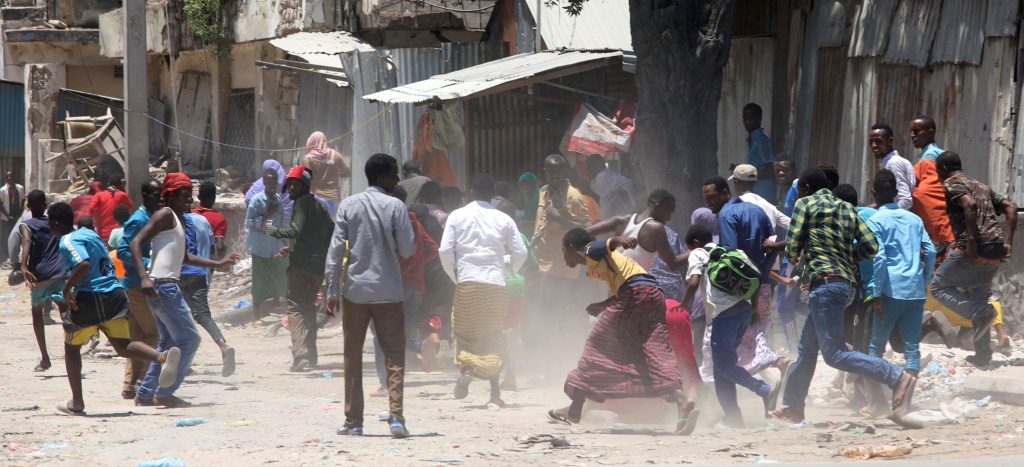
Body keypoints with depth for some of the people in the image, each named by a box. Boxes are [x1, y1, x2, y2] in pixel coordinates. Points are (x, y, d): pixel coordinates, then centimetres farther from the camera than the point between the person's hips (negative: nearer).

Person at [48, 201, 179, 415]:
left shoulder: (67, 242, -9)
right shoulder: (89, 234, 17)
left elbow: (84, 265, -27)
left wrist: (67, 288, -15)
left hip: (88, 300, -7)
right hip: (116, 294, 7)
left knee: (71, 348, 15)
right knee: (123, 346, 2)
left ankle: (77, 403, 19)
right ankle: (163, 356, -28)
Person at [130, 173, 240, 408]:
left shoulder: (179, 219, 19)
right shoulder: (165, 215, -9)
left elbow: (184, 257, 32)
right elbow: (136, 242, -19)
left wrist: (218, 264, 32)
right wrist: (144, 277, -29)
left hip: (168, 286, 10)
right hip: (163, 285, -10)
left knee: (169, 342, 19)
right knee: (189, 339, -7)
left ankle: (145, 393, 21)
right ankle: (164, 392, -4)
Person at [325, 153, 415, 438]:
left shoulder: (348, 206, 1)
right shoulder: (395, 207, -5)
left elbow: (336, 249, -1)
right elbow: (407, 250, -6)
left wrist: (331, 290, 2)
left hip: (355, 290, 2)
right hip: (388, 292, -2)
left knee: (353, 356, 10)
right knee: (394, 356, 3)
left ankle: (353, 422, 9)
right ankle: (395, 417, -12)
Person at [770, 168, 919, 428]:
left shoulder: (806, 204, 1)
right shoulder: (847, 209, 19)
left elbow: (793, 247, -3)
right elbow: (870, 246, 10)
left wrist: (795, 257, 19)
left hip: (825, 282, -9)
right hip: (847, 283, 9)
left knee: (834, 353, -16)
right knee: (806, 349, 19)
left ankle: (898, 378, -30)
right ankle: (792, 408, 26)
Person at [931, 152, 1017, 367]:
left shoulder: (951, 184, 2)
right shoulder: (982, 186, 26)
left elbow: (969, 204, -19)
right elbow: (1010, 208, 16)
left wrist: (971, 240, -22)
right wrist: (1007, 242, 9)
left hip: (973, 249, -8)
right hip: (995, 251, 8)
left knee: (939, 287, 6)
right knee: (979, 296, 19)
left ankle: (981, 313, -13)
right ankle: (983, 354, 16)